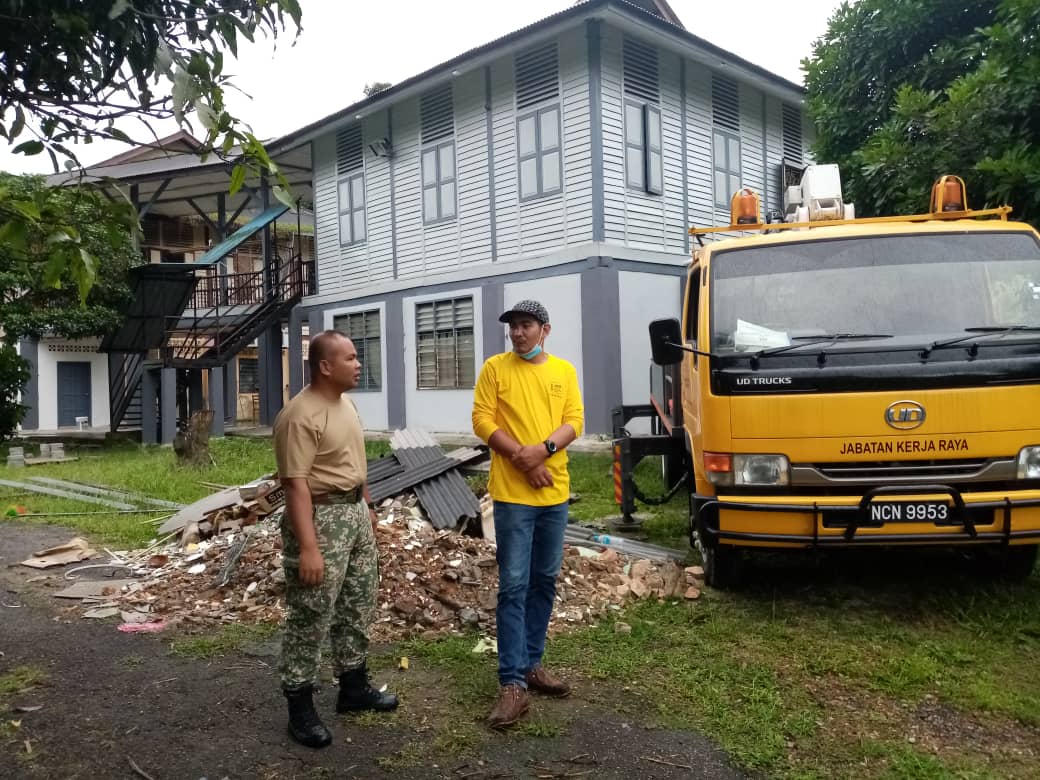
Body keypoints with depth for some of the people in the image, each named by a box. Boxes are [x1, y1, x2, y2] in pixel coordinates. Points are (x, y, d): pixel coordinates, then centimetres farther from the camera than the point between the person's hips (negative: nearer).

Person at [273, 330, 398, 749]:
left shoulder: (346, 403, 9)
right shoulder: (300, 415, -21)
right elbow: (296, 484, -24)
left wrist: (366, 507, 23)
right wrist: (308, 547, -27)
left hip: (354, 512, 10)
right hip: (321, 517, -9)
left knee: (358, 605, 18)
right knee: (311, 616, 0)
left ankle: (353, 687, 32)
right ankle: (300, 708, 13)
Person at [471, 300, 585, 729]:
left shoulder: (564, 370, 9)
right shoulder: (495, 368, 0)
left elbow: (574, 421, 2)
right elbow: (482, 421, -6)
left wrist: (544, 448, -17)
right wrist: (522, 457, -15)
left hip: (555, 492, 4)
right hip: (512, 493, -4)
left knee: (544, 581, 11)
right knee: (514, 586, -5)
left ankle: (531, 664, 25)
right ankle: (512, 684, -2)